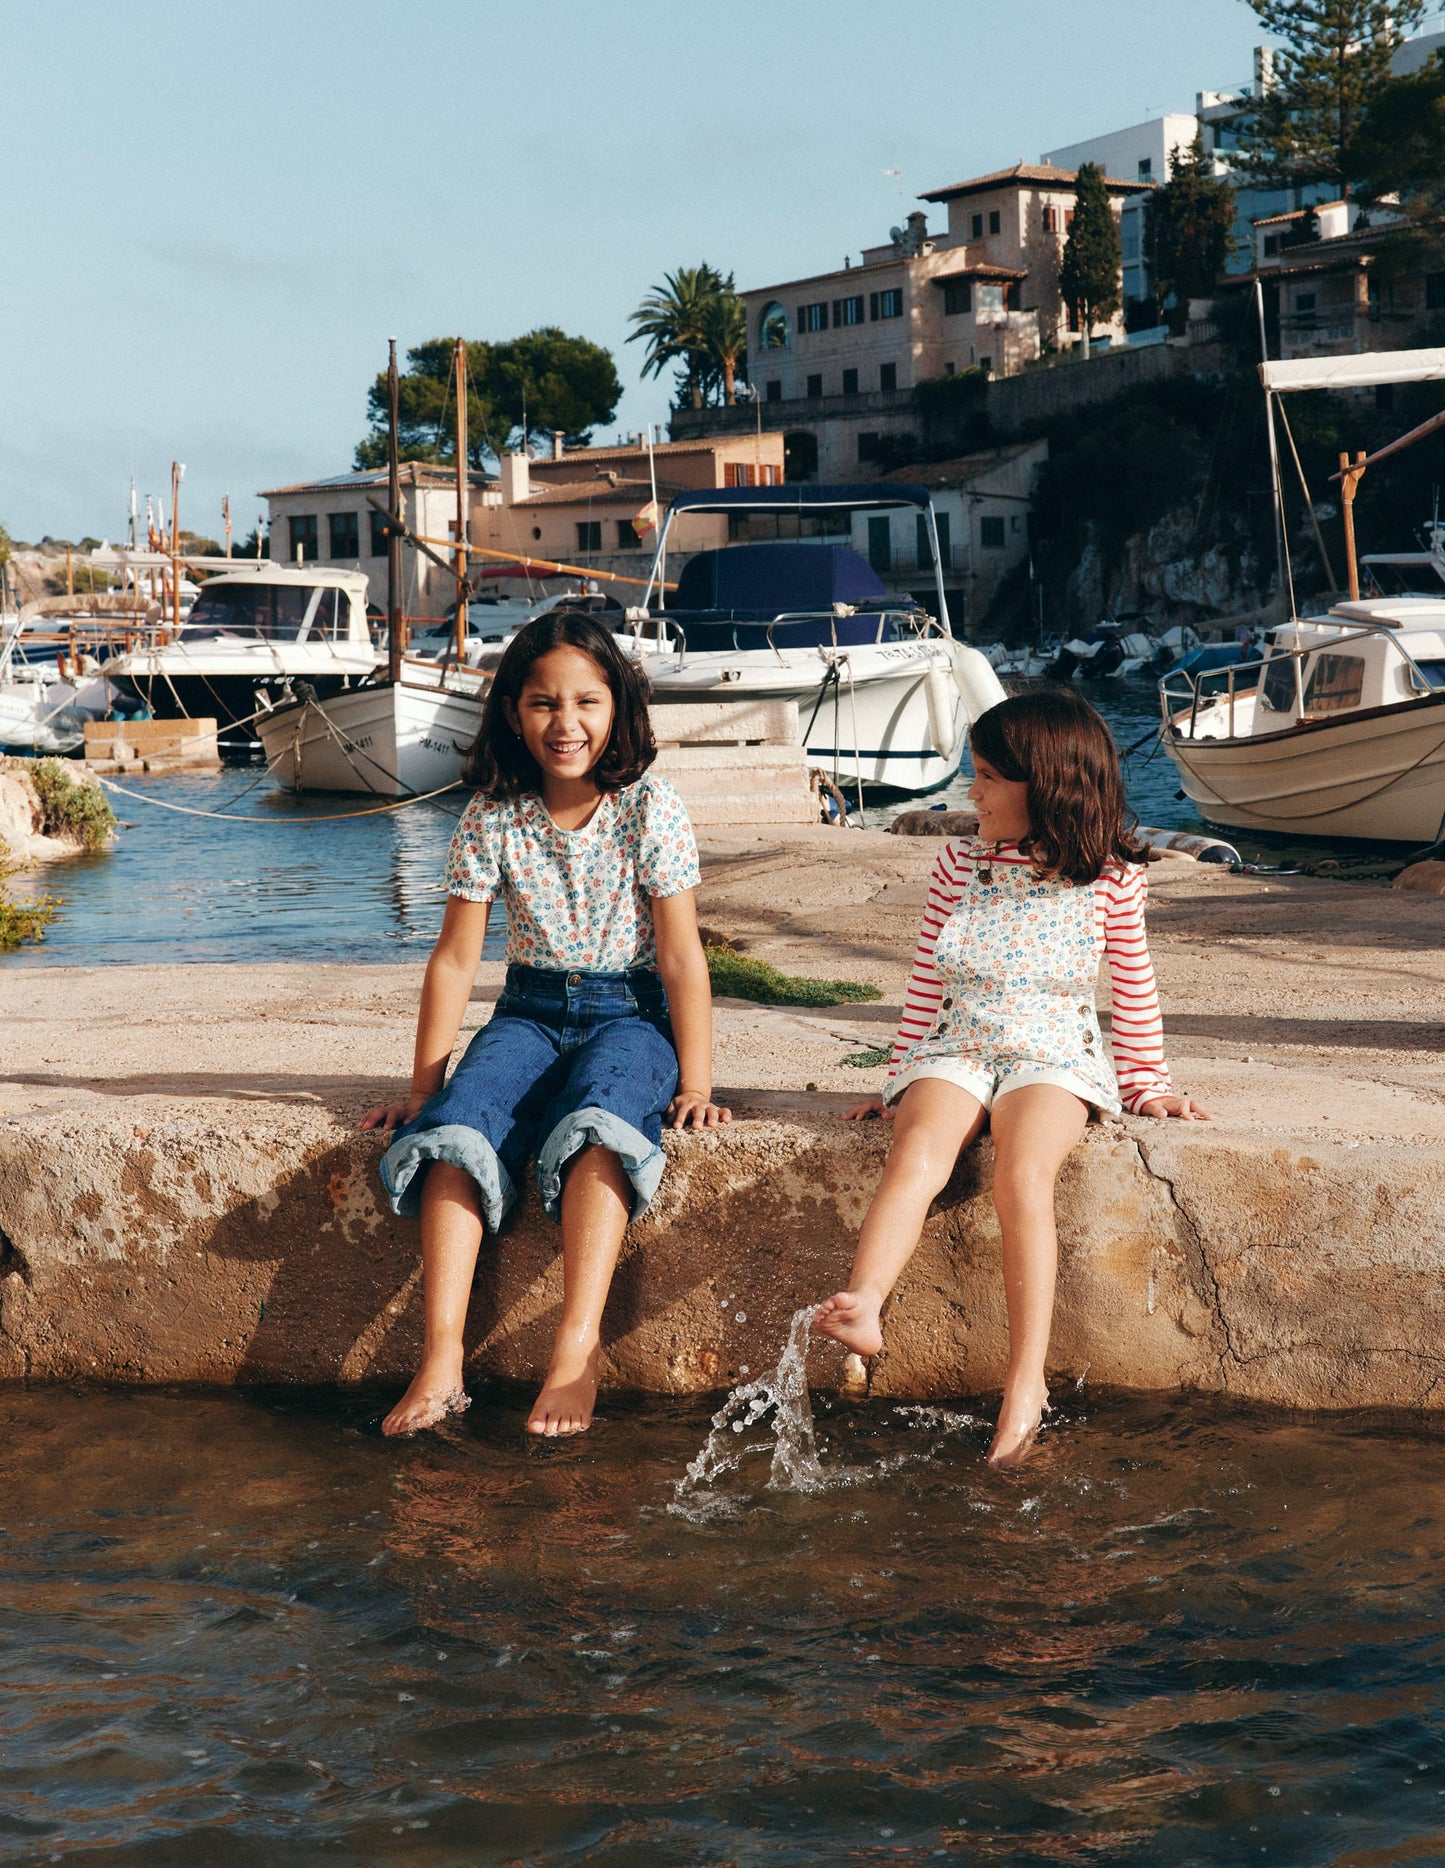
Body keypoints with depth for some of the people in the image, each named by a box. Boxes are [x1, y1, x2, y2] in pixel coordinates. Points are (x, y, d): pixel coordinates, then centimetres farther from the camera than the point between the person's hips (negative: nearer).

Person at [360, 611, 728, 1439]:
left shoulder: (651, 808, -8)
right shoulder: (491, 819, -2)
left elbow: (681, 955, -7)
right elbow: (456, 959, 3)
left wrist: (696, 1082, -9)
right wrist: (423, 1087, 4)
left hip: (632, 1014, -3)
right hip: (531, 1011, 3)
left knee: (595, 1129, -35)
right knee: (453, 1132, -26)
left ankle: (578, 1348, -37)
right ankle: (442, 1360, -30)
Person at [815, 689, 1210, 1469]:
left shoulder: (1110, 879, 2)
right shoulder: (960, 863, 9)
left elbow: (1134, 990, 13)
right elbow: (927, 981, 15)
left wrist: (1147, 1084, 14)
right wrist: (900, 1077, 13)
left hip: (1053, 1057, -2)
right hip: (954, 1051, 2)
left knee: (1022, 1172, -33)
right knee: (918, 1149, -32)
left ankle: (1026, 1383, -33)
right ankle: (860, 1309, -52)